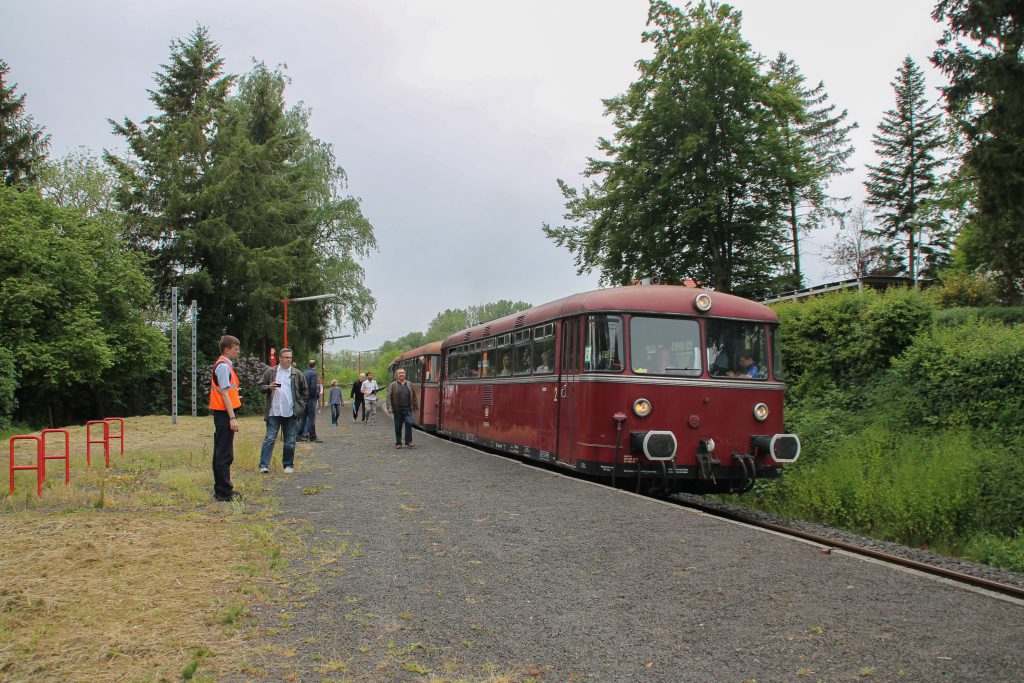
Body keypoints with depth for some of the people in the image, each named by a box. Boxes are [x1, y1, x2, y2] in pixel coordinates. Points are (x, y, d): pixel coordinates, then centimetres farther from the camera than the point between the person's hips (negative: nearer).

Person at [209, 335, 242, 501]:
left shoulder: (225, 365, 17)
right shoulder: (223, 366, -14)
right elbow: (224, 393, -19)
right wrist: (232, 417, -21)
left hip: (222, 414, 11)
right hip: (225, 414, -11)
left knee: (221, 453, 15)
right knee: (225, 455, -7)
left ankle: (221, 490, 23)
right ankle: (224, 492, -3)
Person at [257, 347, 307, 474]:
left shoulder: (297, 374, 6)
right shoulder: (270, 372, 5)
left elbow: (304, 390, 12)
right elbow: (261, 386, 8)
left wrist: (301, 404, 4)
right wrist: (268, 387, -12)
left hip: (291, 412, 1)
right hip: (274, 411, -1)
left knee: (290, 441, 7)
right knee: (270, 438, -3)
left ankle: (289, 465, 17)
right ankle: (264, 465, -2)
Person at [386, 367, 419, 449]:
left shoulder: (409, 385, 11)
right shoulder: (392, 385, 2)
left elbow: (414, 396, 16)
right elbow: (389, 397, -3)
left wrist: (414, 406, 12)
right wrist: (389, 407, -14)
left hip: (407, 409, 1)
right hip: (397, 409, -1)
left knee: (409, 424, -11)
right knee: (398, 427, 5)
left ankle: (408, 442, -6)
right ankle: (398, 443, 16)